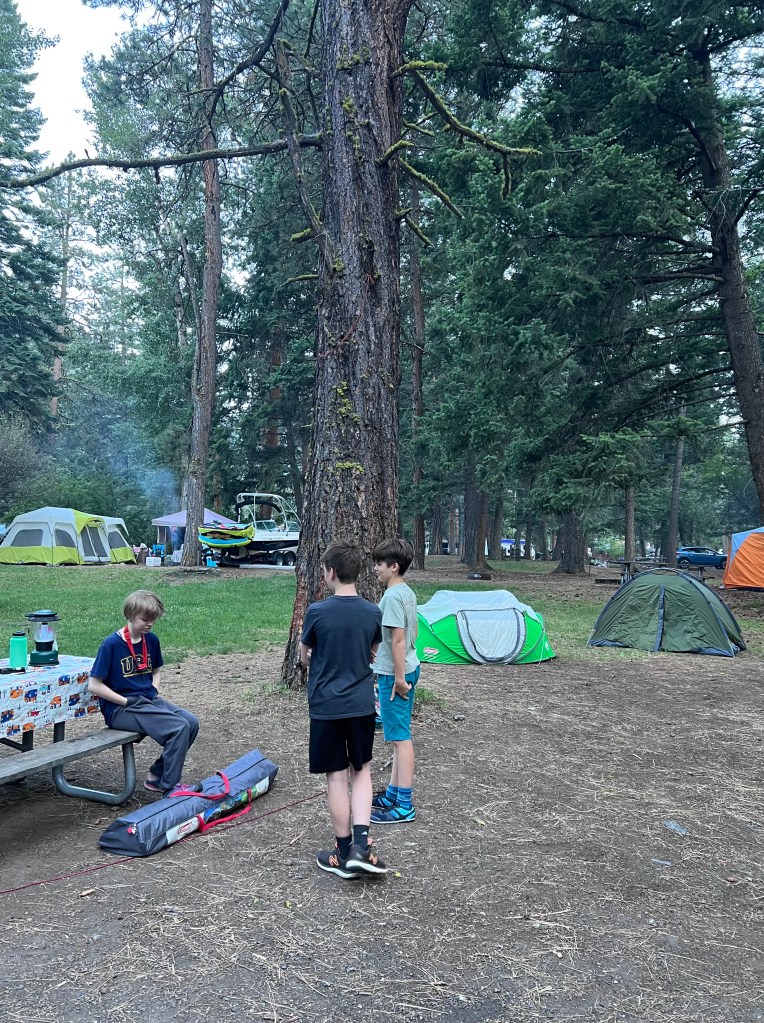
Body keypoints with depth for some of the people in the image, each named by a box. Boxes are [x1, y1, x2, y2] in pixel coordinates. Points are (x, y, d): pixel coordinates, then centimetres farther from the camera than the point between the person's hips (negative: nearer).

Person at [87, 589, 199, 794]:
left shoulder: (151, 640, 8)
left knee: (191, 723, -12)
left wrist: (154, 692, 4)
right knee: (179, 727, -23)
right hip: (120, 709, -7)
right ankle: (169, 786, -7)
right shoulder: (111, 644, -12)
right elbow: (94, 685, -13)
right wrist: (126, 702, -14)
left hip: (148, 700, 7)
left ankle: (157, 775, 4)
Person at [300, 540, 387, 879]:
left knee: (337, 776, 7)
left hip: (326, 706, -3)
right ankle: (361, 844, 5)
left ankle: (345, 853, 18)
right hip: (361, 705, 3)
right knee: (361, 771, 16)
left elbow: (304, 658, 1)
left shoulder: (317, 612, -12)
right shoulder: (372, 612, -2)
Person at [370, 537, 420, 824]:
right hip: (408, 668, 10)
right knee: (399, 735, 17)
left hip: (395, 674, -10)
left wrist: (399, 678, -19)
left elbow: (397, 639, -22)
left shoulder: (392, 596, -20)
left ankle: (404, 806, 3)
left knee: (400, 737, -4)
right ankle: (393, 794, 28)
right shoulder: (408, 593, 10)